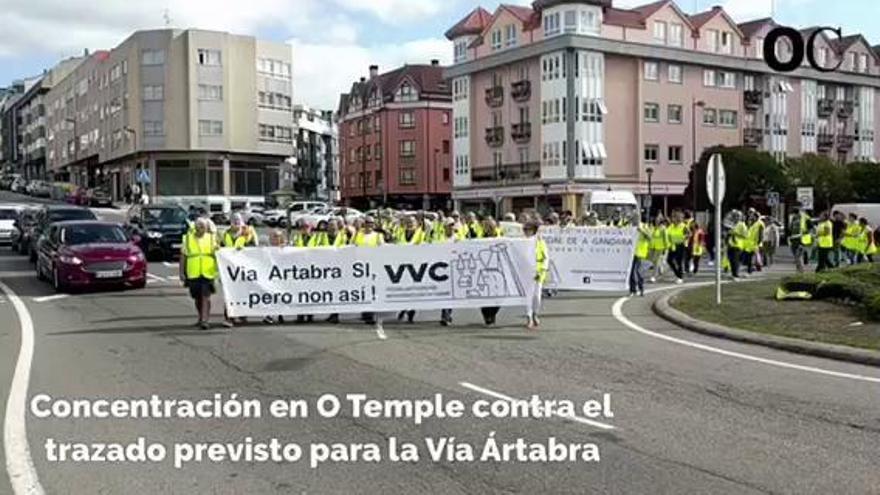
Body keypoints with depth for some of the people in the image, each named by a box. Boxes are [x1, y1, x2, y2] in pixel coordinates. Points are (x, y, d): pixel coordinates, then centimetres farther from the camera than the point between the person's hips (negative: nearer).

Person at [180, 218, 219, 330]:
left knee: (206, 297, -9)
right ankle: (201, 318, 29)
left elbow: (217, 254, 12)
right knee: (197, 298, 12)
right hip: (193, 274, 2)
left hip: (208, 273, -2)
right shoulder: (187, 238, 7)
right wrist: (181, 272, 5)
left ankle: (204, 320, -11)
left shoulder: (212, 238, 7)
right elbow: (183, 256, 8)